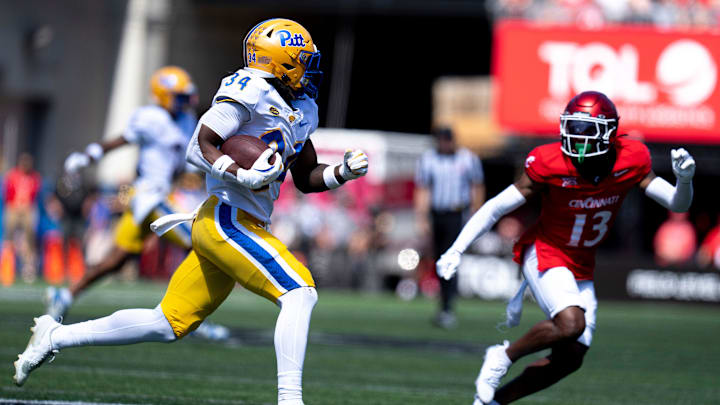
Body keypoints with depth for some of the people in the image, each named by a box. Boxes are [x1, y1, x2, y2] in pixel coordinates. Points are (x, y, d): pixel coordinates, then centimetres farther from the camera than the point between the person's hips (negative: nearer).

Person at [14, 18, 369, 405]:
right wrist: (242, 175, -28)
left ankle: (55, 336, 21)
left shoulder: (302, 110, 19)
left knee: (169, 324, 11)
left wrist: (342, 172, 8)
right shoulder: (249, 91, -10)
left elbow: (306, 178, 27)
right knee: (299, 293, -17)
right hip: (227, 218, -9)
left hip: (245, 226, 9)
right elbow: (199, 147, -14)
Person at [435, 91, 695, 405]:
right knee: (571, 323, -32)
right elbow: (497, 207, -16)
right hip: (544, 254, -6)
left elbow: (678, 205, -5)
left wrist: (684, 179, -28)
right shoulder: (550, 165, -23)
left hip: (581, 269, 6)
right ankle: (503, 357, -8)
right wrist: (456, 250, -21)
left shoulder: (631, 161, -13)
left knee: (570, 359, 2)